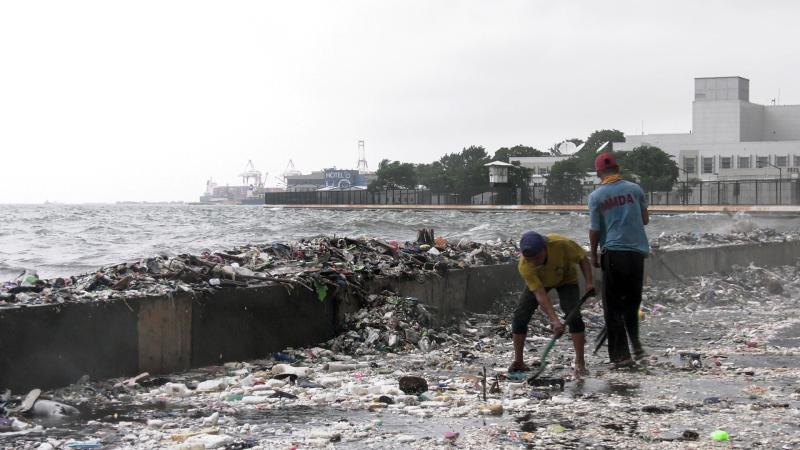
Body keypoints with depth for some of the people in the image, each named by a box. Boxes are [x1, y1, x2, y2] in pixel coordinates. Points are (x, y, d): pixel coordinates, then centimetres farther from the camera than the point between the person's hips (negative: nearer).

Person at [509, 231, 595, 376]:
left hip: (566, 279, -1)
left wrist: (589, 282, -30)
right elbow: (540, 295, -38)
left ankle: (580, 363, -12)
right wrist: (554, 320, -47)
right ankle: (518, 362, 5)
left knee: (574, 315, -20)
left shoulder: (561, 244, -39)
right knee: (520, 316, -11)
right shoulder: (524, 266, -37)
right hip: (538, 282, 1)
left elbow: (583, 259, -19)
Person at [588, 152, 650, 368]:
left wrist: (593, 255, 11)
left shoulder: (596, 196, -4)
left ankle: (620, 354, 2)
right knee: (632, 301, 19)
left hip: (613, 253, -3)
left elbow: (594, 230, -2)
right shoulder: (634, 189, 3)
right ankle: (636, 344, 7)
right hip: (637, 251, 3)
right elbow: (645, 220, 10)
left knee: (613, 305, 5)